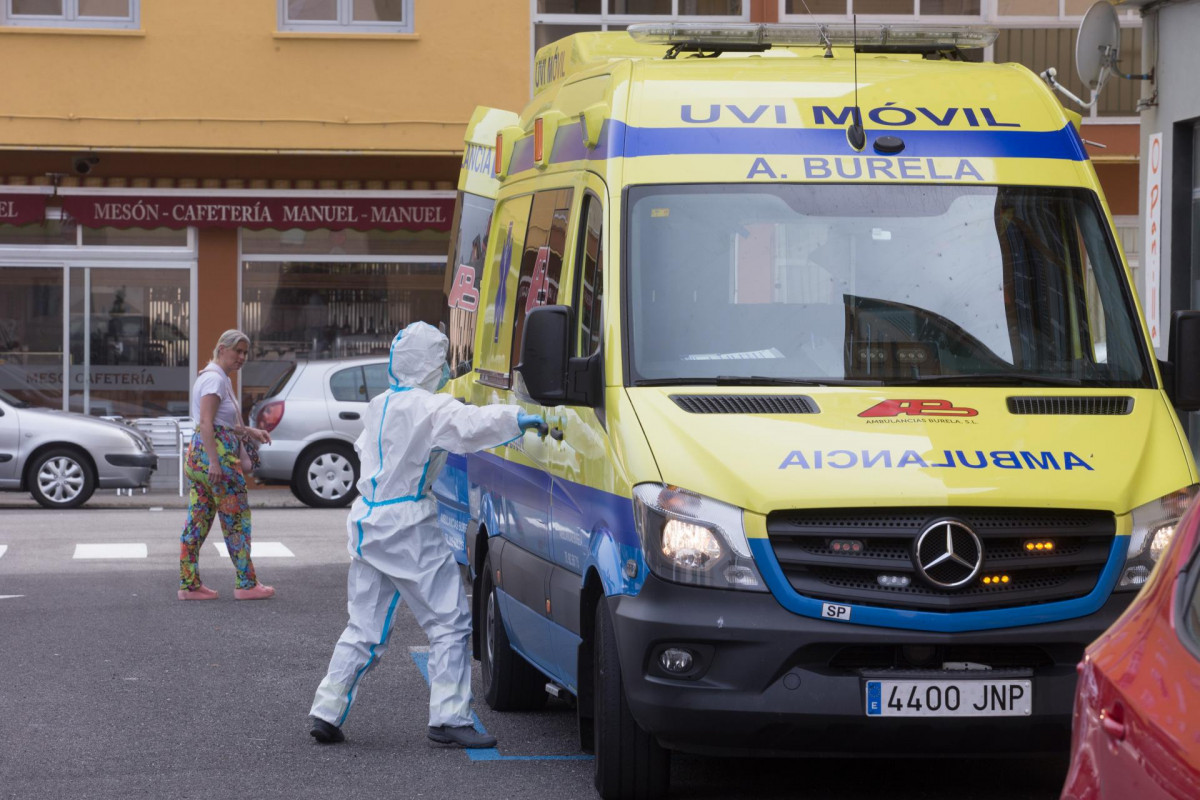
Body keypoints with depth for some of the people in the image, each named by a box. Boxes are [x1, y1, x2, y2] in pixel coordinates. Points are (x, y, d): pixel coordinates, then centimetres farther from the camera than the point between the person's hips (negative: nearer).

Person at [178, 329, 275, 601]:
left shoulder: (221, 379, 18)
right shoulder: (215, 379, -13)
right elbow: (206, 423, -21)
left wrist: (250, 432, 14)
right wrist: (214, 463, -26)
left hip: (198, 455, 10)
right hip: (217, 454, -10)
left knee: (198, 520, 8)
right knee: (237, 520, -2)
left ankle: (189, 584, 9)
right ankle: (246, 584, 4)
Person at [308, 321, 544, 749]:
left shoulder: (379, 406, 13)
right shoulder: (427, 408, -14)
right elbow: (468, 426, -31)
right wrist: (516, 418, -28)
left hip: (368, 521, 8)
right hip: (408, 525, -8)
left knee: (364, 628, 15)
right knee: (449, 623, 0)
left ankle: (326, 712, 11)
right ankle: (448, 718, -3)